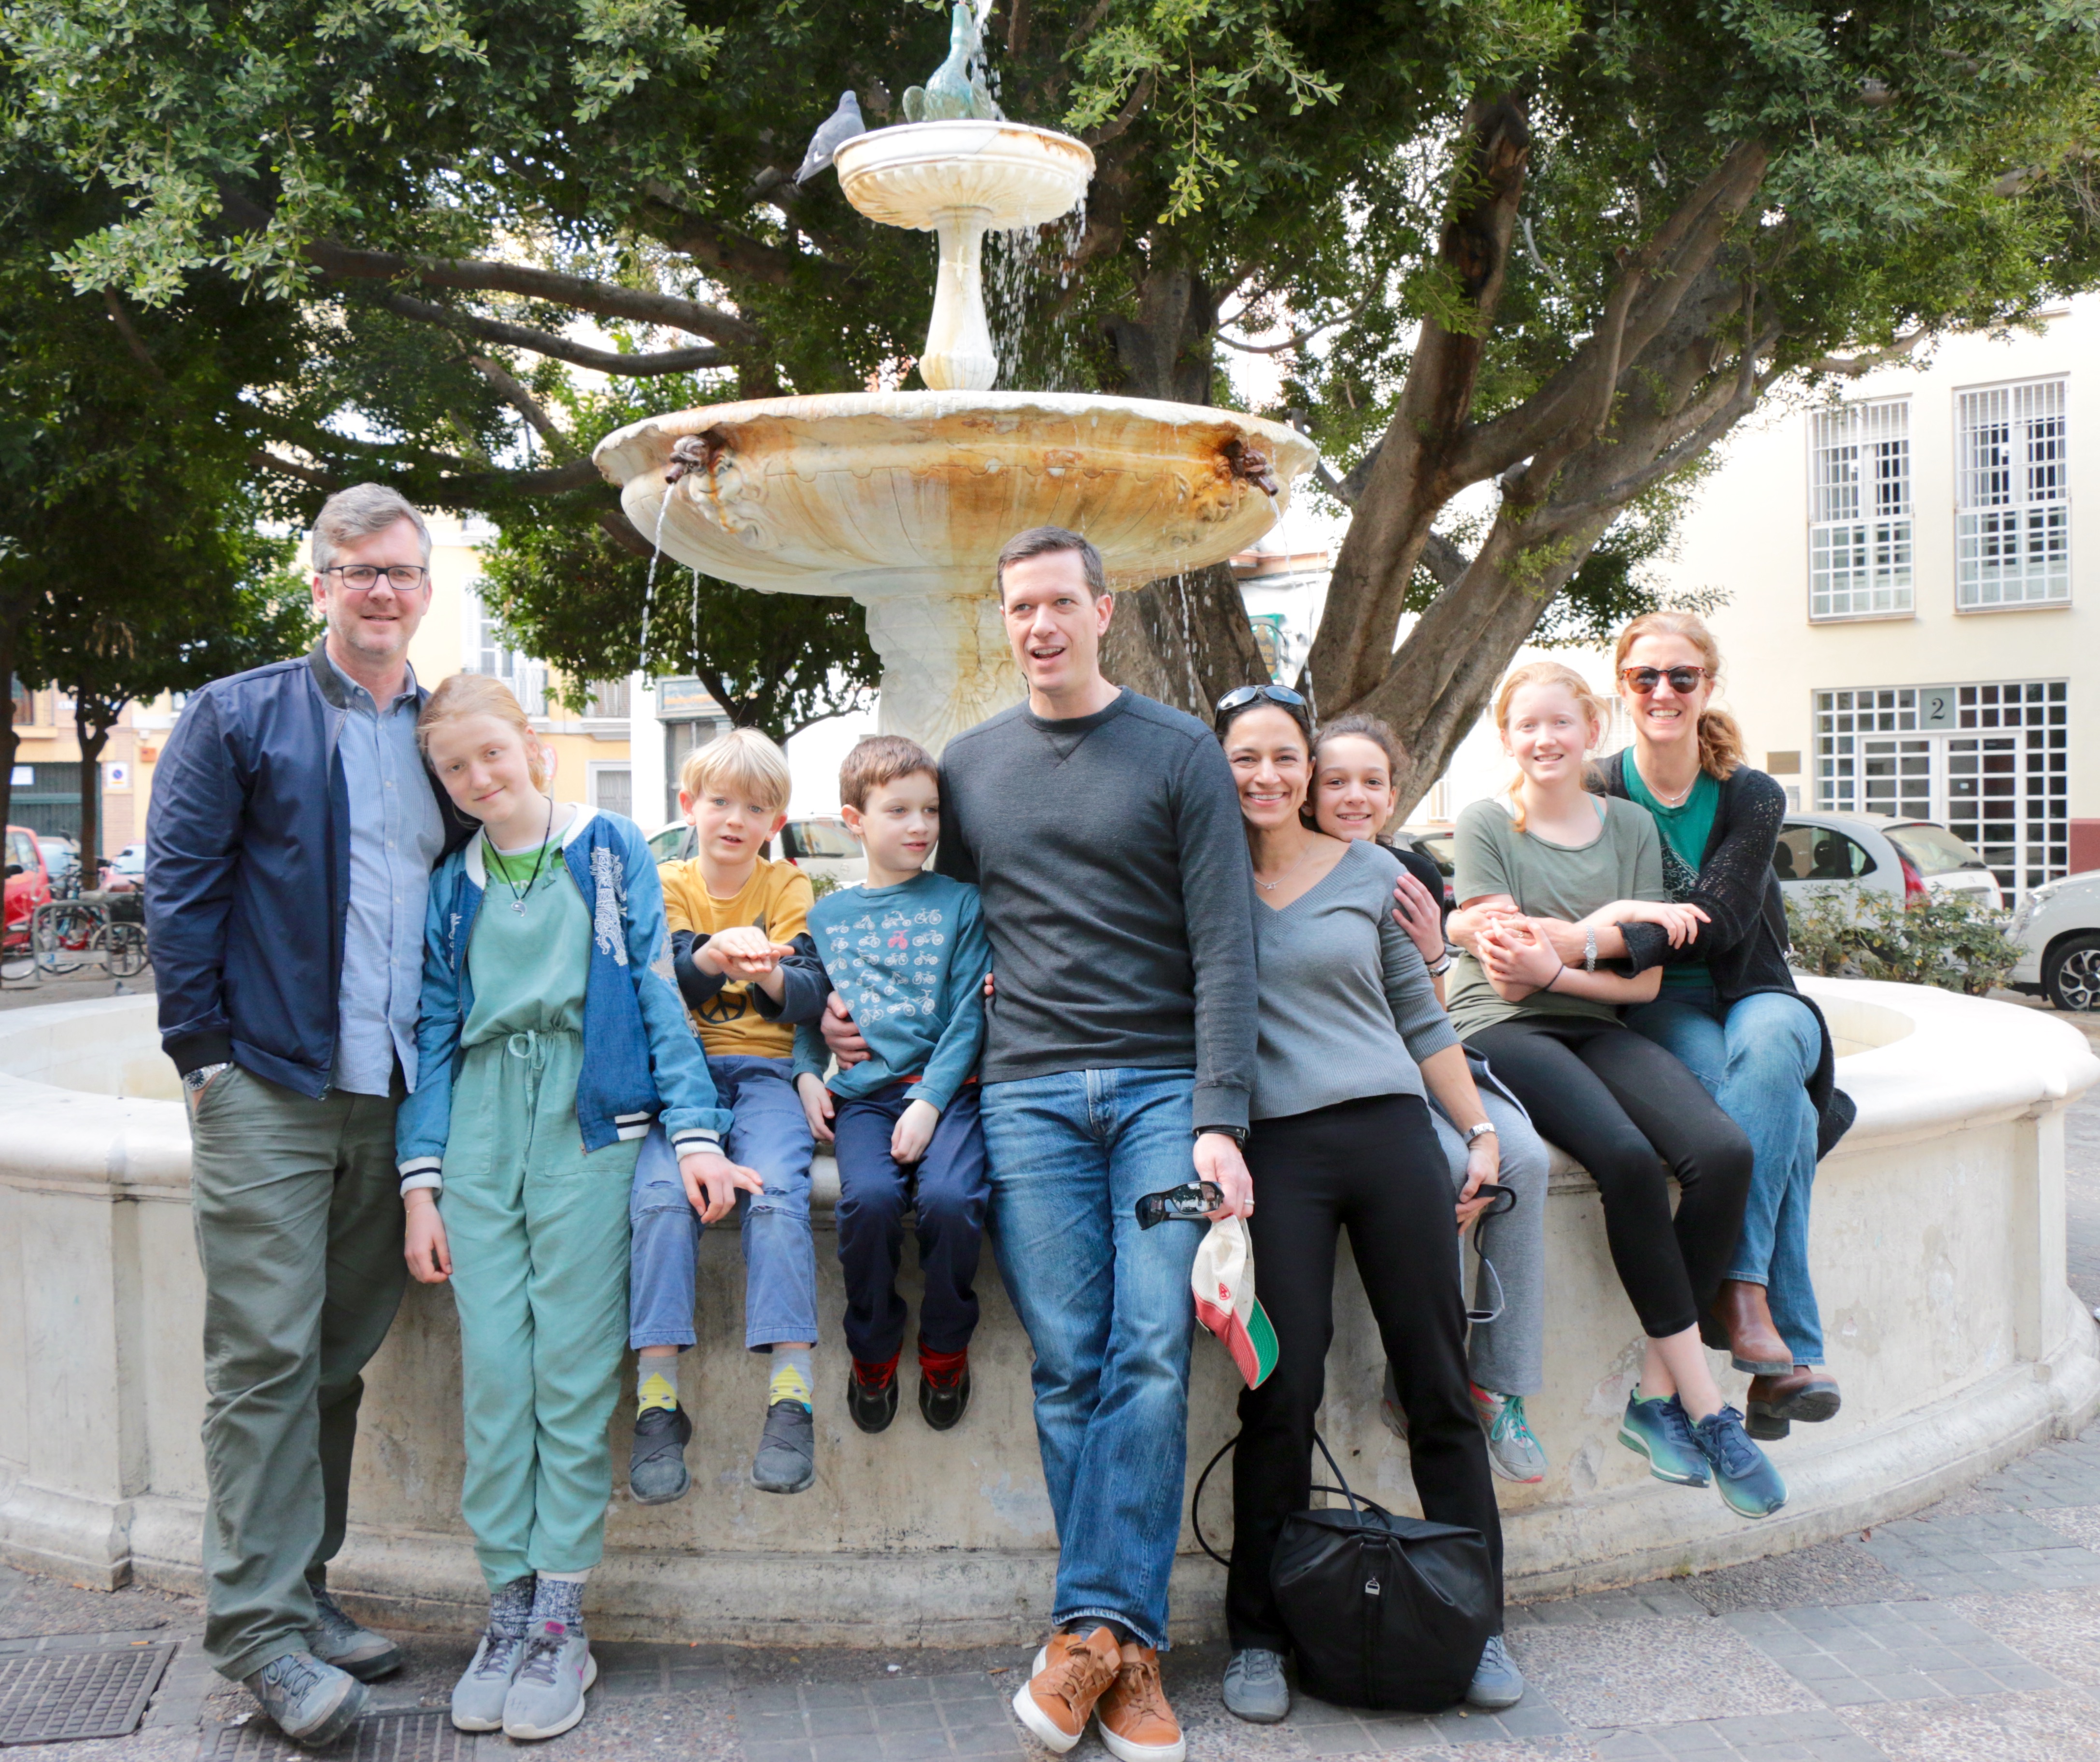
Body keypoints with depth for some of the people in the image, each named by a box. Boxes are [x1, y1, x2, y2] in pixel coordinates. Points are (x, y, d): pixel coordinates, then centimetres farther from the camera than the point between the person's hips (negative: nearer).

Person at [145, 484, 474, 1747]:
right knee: (269, 1354, -4)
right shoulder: (240, 716, 2)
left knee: (341, 1357, 11)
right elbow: (180, 884, -2)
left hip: (397, 1097, 4)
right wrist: (206, 1049, -8)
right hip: (270, 1088, -4)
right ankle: (261, 1622, 4)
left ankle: (302, 1589, 23)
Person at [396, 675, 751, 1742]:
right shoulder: (452, 884, 14)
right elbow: (434, 1032, 14)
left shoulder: (611, 851, 6)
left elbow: (656, 991, 3)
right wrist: (421, 1180, 6)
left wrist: (693, 1128, -7)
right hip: (480, 1134, 3)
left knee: (574, 1373, -3)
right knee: (492, 1372, 0)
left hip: (588, 1126, -3)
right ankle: (509, 1605, 10)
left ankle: (561, 1620, 4)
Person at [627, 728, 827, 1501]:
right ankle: (658, 1402, -26)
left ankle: (791, 1395, -30)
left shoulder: (787, 887, 9)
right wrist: (713, 954, -33)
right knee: (661, 1193, -28)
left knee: (776, 1190, -29)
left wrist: (767, 973, -29)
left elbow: (808, 998, -5)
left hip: (763, 1071, 0)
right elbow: (668, 980, -10)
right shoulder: (668, 886, 9)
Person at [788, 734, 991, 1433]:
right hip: (862, 1095, 1)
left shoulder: (959, 902, 8)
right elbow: (807, 1009, 22)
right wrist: (807, 1074, 2)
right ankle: (873, 1351, -2)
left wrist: (929, 1101, -11)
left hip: (945, 1087, -1)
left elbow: (968, 1015, 1)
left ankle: (945, 1349, -2)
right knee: (868, 1197, -28)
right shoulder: (827, 915, 16)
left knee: (949, 1197, -29)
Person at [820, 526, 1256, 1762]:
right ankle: (1127, 1643, 1)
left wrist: (1220, 1118, -10)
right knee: (1070, 1364, -5)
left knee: (1151, 1354, -11)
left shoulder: (1181, 752, 5)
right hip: (1029, 1092, 2)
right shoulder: (970, 766, 15)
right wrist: (868, 1014, 9)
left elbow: (1226, 947, -2)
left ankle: (1097, 1624, -4)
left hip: (1165, 1085, -2)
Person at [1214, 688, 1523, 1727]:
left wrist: (1479, 1132, 10)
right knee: (1282, 1395, -4)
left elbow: (1422, 1019, 16)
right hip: (1274, 1150, -2)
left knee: (1438, 1385, 4)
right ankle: (1258, 1636, 11)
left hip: (1390, 1131, 2)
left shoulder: (1368, 872, 12)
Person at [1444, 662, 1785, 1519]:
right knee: (1627, 1159, -32)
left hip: (1598, 1030, 4)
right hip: (1503, 1031, -4)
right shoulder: (1485, 824, 5)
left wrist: (1552, 968, -11)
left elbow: (1644, 979, 7)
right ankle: (1705, 1407, -20)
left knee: (1722, 1154, -25)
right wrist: (1615, 918, -3)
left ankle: (1655, 1395, -15)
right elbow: (1500, 955, -6)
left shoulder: (1631, 826, 15)